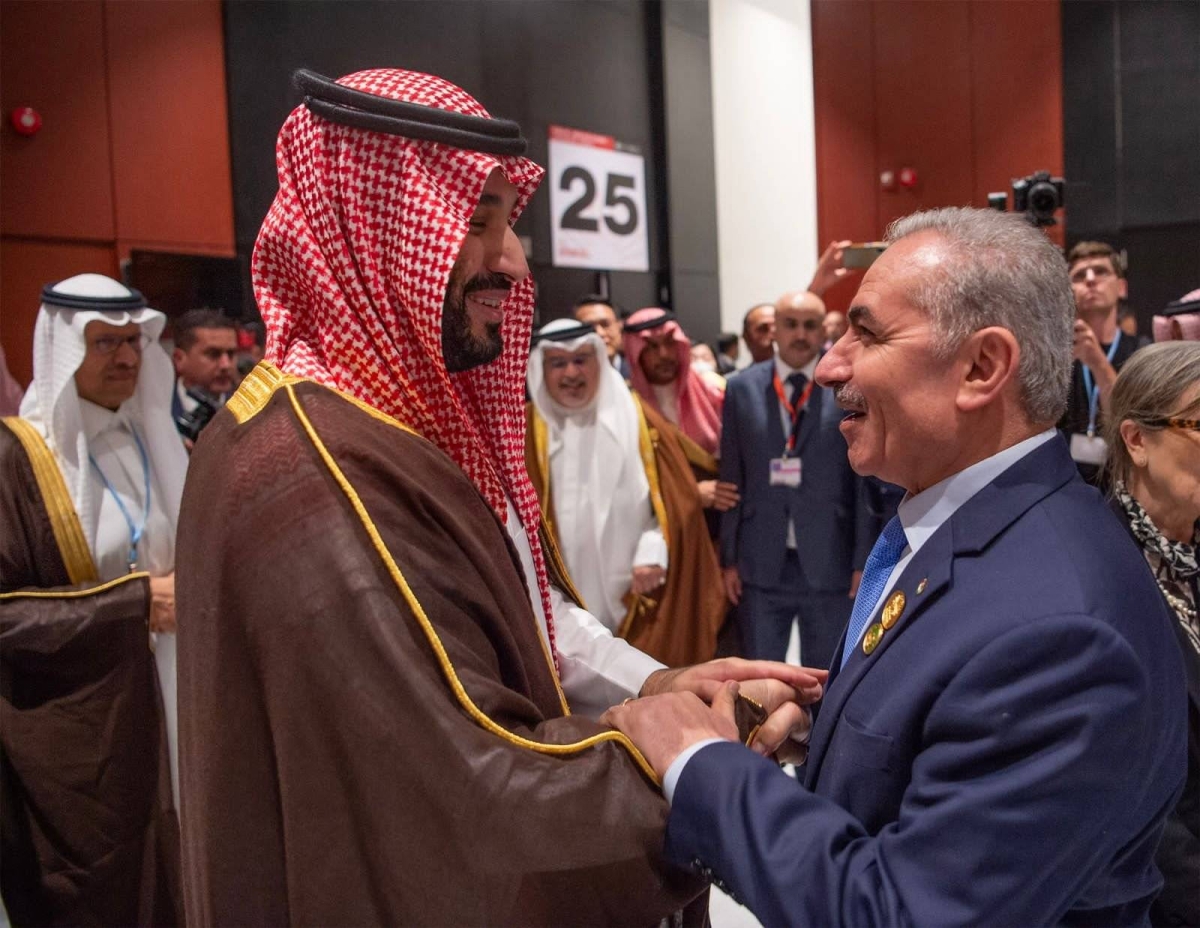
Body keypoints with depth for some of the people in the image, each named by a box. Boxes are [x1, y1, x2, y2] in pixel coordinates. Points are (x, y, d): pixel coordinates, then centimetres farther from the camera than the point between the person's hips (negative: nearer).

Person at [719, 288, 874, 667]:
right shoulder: (742, 388, 4)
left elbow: (866, 479, -2)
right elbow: (732, 478, 5)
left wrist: (864, 562, -4)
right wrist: (729, 558, 3)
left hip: (829, 563, -1)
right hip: (761, 564, 1)